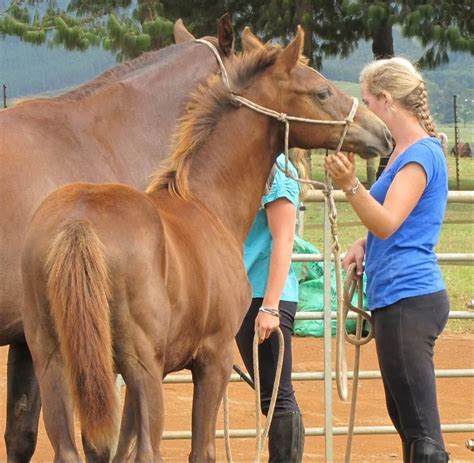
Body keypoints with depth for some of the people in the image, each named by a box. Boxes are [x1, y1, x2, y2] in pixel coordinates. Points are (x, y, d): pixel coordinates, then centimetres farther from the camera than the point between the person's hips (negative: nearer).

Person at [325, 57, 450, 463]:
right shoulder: (407, 151, 17)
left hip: (408, 300, -11)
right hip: (398, 297, 11)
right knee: (405, 416, 16)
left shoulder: (421, 154, -13)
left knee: (421, 429, -12)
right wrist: (365, 245, 11)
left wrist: (350, 184, -36)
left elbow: (387, 223, -22)